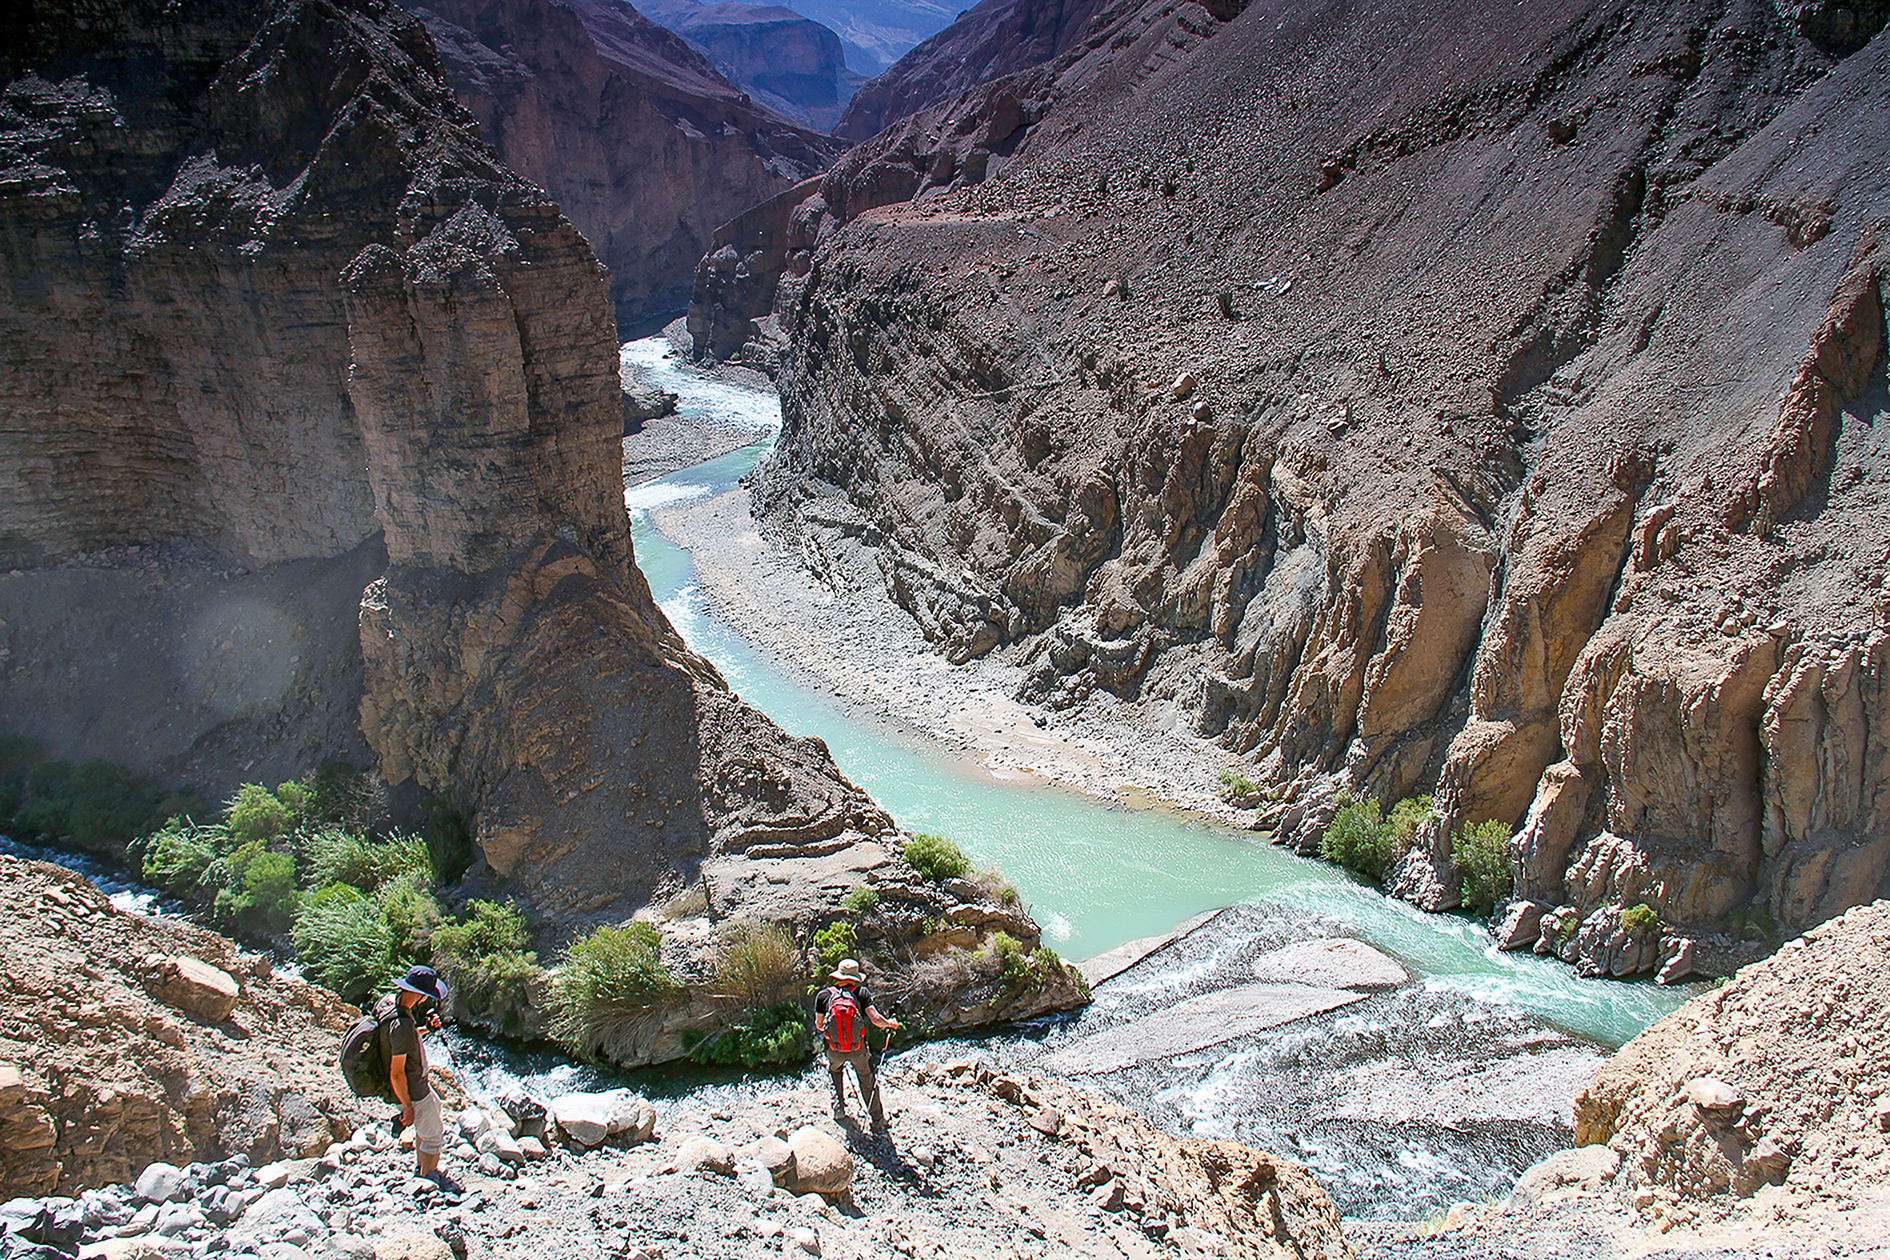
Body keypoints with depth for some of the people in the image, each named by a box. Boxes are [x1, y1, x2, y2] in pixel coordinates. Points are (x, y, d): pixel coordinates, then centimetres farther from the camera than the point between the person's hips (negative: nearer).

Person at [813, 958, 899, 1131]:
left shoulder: (824, 995, -7)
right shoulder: (861, 993, -10)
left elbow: (819, 1025, 0)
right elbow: (875, 1018, -14)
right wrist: (890, 1023, 6)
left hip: (834, 1050, 1)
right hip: (858, 1049, -1)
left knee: (835, 1071, 34)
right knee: (867, 1080, 20)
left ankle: (839, 1108, 31)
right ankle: (878, 1118, 30)